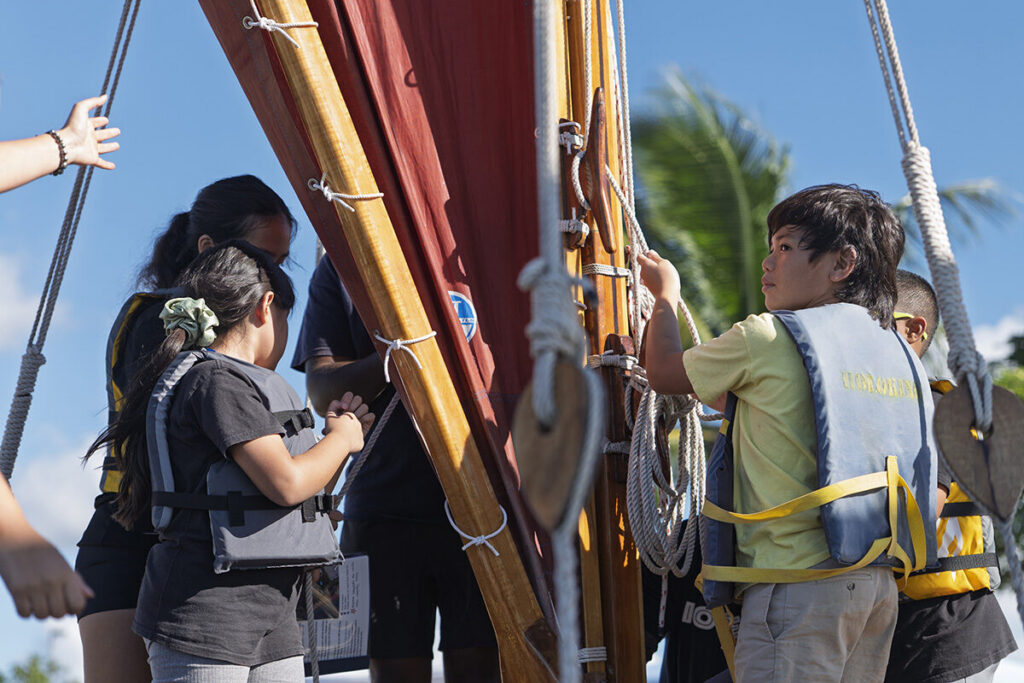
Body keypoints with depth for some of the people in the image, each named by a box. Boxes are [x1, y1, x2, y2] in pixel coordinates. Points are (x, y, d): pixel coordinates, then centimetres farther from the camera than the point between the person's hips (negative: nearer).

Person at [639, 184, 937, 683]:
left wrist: (666, 294, 27)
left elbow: (663, 374, 8)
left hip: (798, 588, -8)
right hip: (879, 585, 8)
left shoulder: (767, 338, -7)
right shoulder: (900, 356, 14)